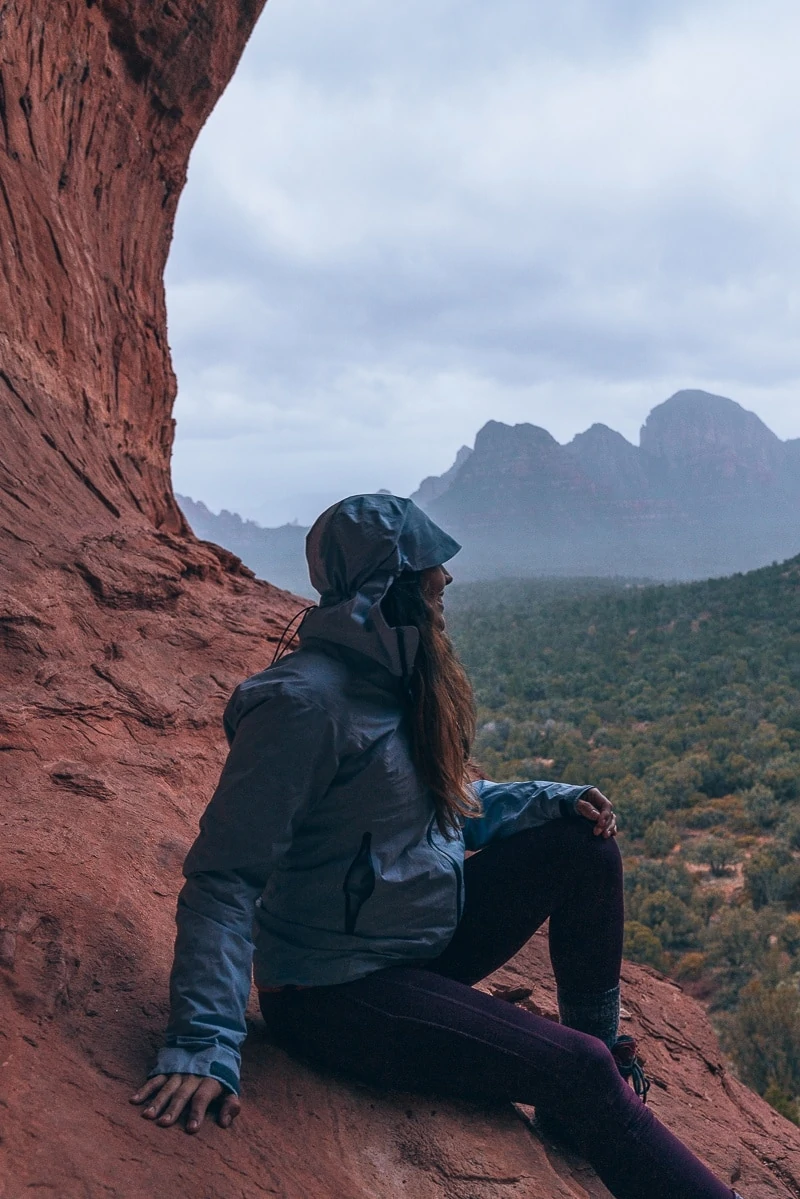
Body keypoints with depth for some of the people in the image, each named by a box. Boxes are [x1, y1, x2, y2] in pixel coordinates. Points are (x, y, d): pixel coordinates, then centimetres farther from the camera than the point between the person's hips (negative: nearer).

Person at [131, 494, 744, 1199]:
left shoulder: (403, 678, 4)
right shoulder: (306, 700, -24)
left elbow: (453, 801, 16)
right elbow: (225, 878, -24)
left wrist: (556, 801, 0)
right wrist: (203, 1045, -29)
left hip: (434, 938, 9)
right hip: (337, 990, -9)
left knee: (586, 845, -1)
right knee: (578, 1073, -16)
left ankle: (597, 1056, 11)